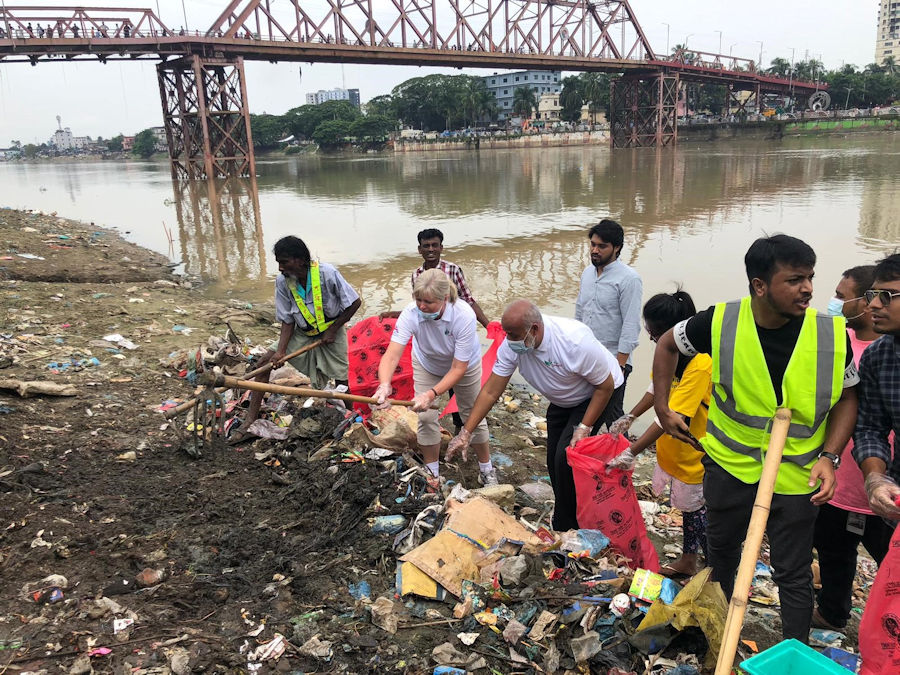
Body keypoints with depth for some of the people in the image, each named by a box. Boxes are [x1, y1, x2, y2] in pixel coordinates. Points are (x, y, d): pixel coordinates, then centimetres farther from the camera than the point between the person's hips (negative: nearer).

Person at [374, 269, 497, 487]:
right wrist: (384, 385, -64)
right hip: (427, 364, 2)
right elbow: (392, 355, -44)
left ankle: (486, 469, 29)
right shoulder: (411, 313, -35)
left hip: (464, 365, -2)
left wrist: (432, 394, -46)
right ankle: (432, 473, 19)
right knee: (426, 417, -2)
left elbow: (458, 369, -35)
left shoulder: (464, 316, -40)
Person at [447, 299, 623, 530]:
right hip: (561, 400, 6)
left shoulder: (575, 341, -38)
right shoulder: (512, 345, -22)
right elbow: (490, 392, -17)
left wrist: (584, 428, -26)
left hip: (594, 396, -6)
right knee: (554, 462, 8)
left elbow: (605, 386, -24)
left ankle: (567, 527, 0)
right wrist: (465, 433, -20)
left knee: (566, 458, -19)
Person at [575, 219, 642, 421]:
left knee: (612, 416, 1)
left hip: (612, 361, -6)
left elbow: (631, 326, -15)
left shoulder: (628, 279, -13)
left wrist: (619, 365, -17)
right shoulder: (588, 272, 9)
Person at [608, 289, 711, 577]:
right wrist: (629, 418, 10)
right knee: (687, 506, 23)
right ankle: (688, 560, 40)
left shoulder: (700, 365, -32)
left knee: (697, 511, 6)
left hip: (696, 453, -8)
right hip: (675, 448, 8)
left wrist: (633, 451, -34)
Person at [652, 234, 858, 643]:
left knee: (793, 573, 11)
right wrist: (662, 408, 0)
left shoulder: (831, 335, -16)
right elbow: (668, 344, 1)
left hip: (796, 476, -1)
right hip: (730, 463, 1)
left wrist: (829, 456, -12)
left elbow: (846, 397, -1)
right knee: (721, 548, 23)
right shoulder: (721, 323, -18)